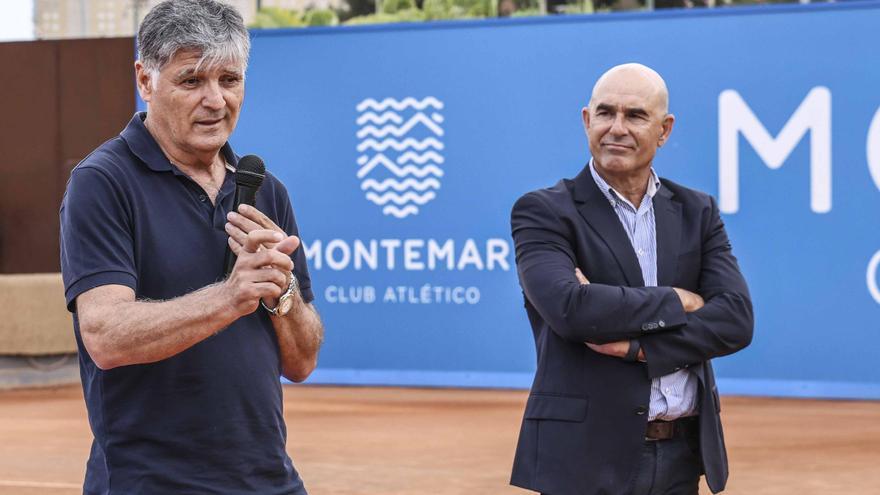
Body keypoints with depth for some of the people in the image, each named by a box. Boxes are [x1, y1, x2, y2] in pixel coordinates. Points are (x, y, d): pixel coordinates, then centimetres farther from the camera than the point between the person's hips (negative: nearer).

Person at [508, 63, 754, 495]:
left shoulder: (697, 213, 11)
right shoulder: (544, 212, -2)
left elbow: (736, 319, -2)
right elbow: (568, 306, -19)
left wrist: (635, 345, -14)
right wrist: (676, 302, -9)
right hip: (587, 460, -4)